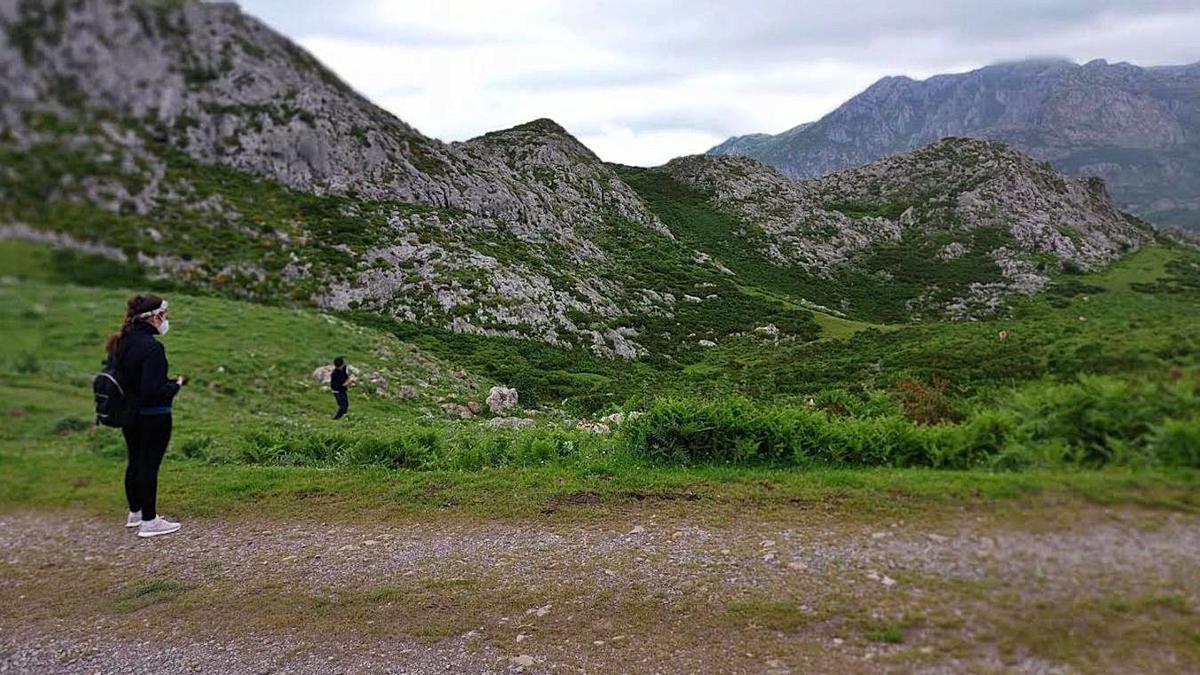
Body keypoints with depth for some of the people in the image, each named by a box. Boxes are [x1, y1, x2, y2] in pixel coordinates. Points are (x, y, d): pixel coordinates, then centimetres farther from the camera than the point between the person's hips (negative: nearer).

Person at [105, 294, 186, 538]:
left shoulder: (120, 343, 6)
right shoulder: (151, 347, -22)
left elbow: (119, 377, 15)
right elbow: (154, 390, -26)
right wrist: (176, 384, -8)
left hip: (128, 415, 9)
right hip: (153, 417, -9)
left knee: (135, 463, 19)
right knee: (149, 466, 0)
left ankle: (135, 513, 34)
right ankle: (149, 521, 8)